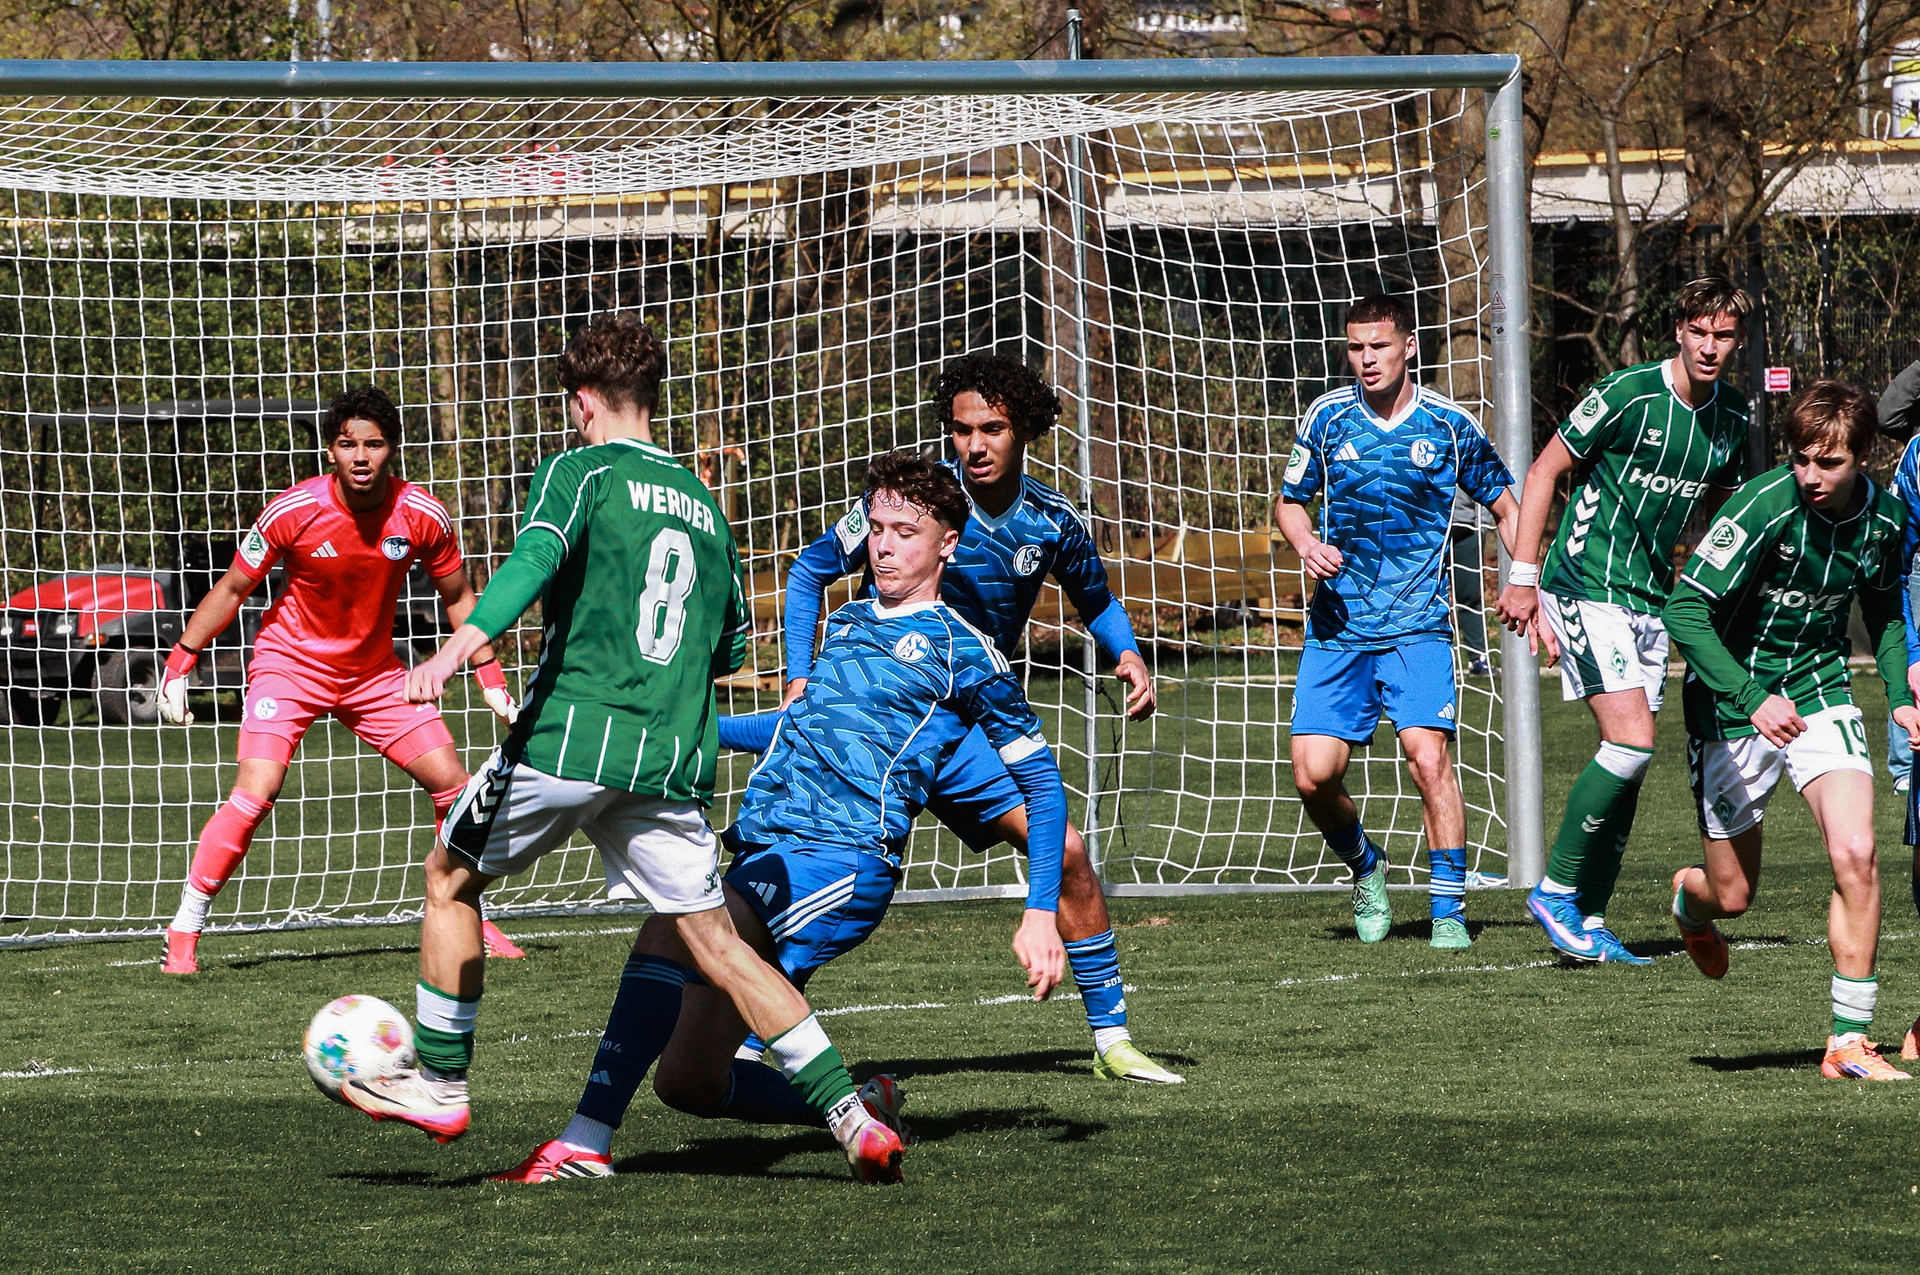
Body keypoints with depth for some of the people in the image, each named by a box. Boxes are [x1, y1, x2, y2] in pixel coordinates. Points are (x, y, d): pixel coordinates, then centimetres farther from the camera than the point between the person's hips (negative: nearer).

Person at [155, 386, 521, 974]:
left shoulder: (423, 517, -13)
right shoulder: (292, 511, -20)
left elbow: (457, 596, 4)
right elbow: (232, 589, -7)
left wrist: (490, 677, 2)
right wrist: (179, 665, -6)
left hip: (373, 672, 4)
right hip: (290, 662, -4)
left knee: (453, 783, -2)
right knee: (256, 792, -23)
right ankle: (183, 935, -15)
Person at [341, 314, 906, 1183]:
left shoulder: (579, 473, 2)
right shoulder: (702, 504, 19)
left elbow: (536, 559, -19)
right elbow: (731, 643, 23)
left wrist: (456, 651, -31)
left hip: (573, 735, -5)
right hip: (675, 755, 5)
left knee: (450, 877, 15)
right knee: (712, 943, 5)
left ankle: (440, 1088, 16)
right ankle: (851, 1119, -6)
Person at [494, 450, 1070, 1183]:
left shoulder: (959, 648, 5)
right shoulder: (849, 621, 24)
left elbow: (1041, 778, 6)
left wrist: (1042, 914, -2)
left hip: (842, 861, -8)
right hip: (763, 856, 8)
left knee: (676, 926, -34)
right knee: (690, 1084, 2)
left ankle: (586, 1144, -39)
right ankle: (859, 1110, 24)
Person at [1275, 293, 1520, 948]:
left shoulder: (1449, 425, 0)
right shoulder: (1328, 417, 3)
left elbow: (1506, 506, 11)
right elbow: (1290, 501, 16)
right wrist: (1306, 542, -7)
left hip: (1417, 623, -2)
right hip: (1337, 624, 2)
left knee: (1428, 754, -19)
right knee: (1313, 774, -6)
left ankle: (1448, 908, -8)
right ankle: (1365, 867, 24)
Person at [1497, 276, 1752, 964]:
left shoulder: (1731, 418, 5)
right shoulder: (1628, 394, -14)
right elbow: (1544, 470, -8)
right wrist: (1523, 576, -10)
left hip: (1651, 598, 7)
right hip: (1587, 588, -7)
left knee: (1628, 763, 5)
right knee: (1630, 739, -18)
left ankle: (1590, 919, 12)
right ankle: (1556, 891, -6)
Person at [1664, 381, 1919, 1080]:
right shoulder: (1765, 507, -24)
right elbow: (1684, 612, -27)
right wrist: (1752, 698, -38)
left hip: (1819, 688, 3)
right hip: (1734, 700, -3)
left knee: (1854, 853, -18)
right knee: (1733, 896, 5)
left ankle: (1849, 1041, -10)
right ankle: (1688, 896, 46)